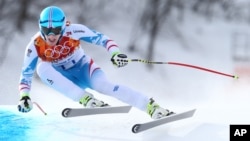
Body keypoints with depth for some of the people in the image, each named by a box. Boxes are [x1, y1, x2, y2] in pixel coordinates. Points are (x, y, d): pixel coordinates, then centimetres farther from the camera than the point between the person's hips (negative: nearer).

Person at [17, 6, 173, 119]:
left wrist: (115, 53, -40)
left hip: (83, 69, -1)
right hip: (65, 78, 2)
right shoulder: (35, 46, -22)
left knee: (103, 85, -32)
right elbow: (26, 74, -11)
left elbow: (101, 38, -22)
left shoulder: (72, 31, -26)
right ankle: (86, 99, -36)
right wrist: (24, 96, -26)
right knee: (42, 68, -30)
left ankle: (152, 107, -35)